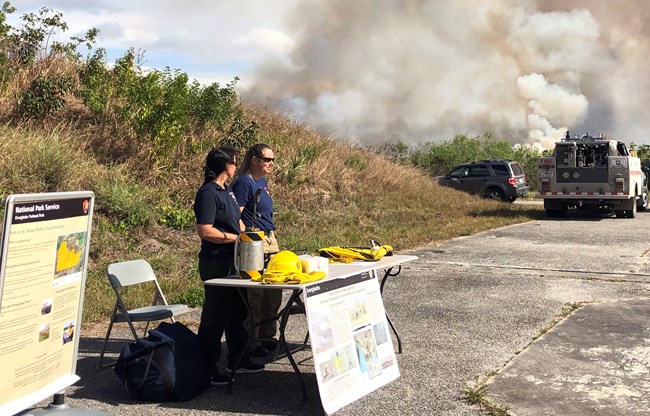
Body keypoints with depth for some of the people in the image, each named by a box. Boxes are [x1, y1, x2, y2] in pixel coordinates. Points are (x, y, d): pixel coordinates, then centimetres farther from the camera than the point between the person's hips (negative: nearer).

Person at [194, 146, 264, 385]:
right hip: (216, 263, -10)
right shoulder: (208, 193, -16)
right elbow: (205, 231, -23)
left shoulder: (226, 191, 14)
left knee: (238, 312, 18)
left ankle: (239, 361, 32)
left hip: (233, 261, 10)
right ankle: (208, 368, 8)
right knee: (215, 316, -2)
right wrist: (235, 237, -17)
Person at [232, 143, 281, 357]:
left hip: (270, 241, 10)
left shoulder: (262, 182, 16)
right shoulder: (243, 182, -12)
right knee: (254, 295, -4)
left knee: (273, 293, 14)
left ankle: (267, 336, 26)